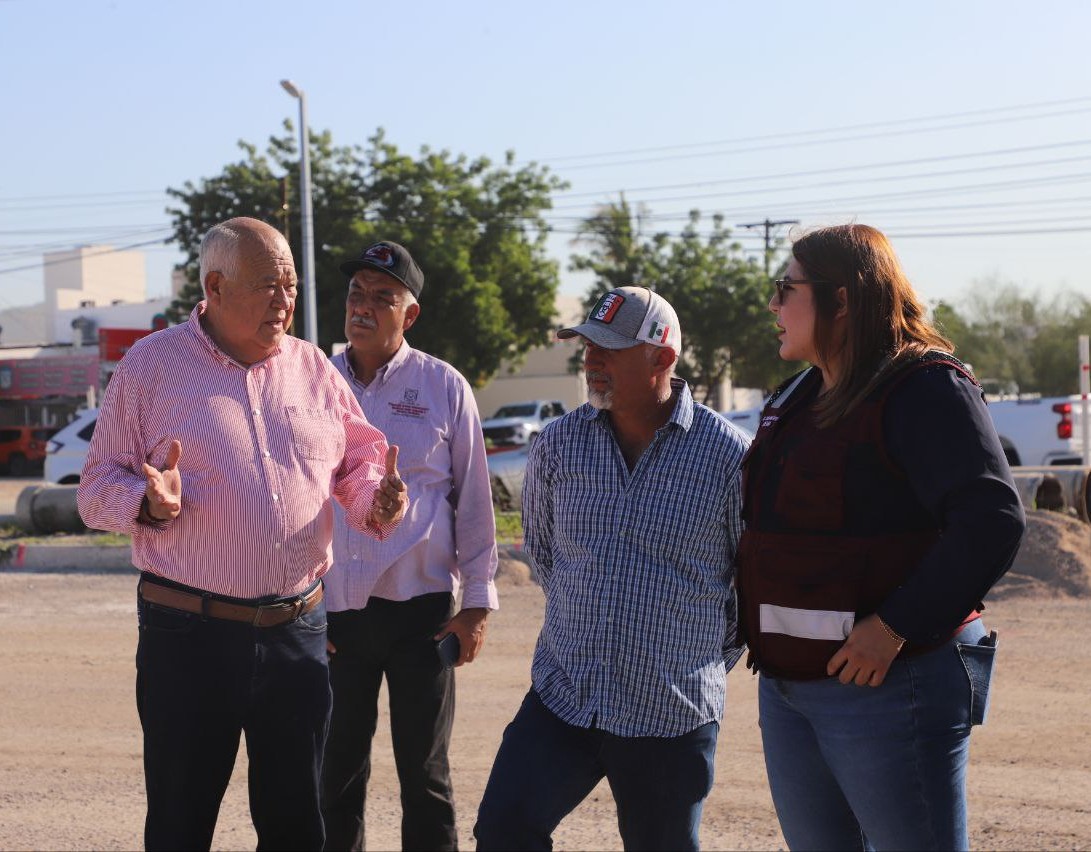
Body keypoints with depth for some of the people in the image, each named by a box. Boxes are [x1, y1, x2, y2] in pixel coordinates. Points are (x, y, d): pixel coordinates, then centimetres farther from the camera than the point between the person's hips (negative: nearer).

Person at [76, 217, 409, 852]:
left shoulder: (312, 368, 9)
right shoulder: (151, 365, 0)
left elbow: (359, 462, 18)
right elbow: (97, 490, 1)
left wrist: (378, 499, -5)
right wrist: (151, 503, -21)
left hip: (298, 630, 3)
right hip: (189, 633, -3)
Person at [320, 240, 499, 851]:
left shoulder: (445, 388, 0)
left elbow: (475, 501, 3)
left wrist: (478, 601, 0)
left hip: (419, 610, -2)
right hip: (332, 613, 2)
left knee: (425, 779, 6)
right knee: (337, 777, 9)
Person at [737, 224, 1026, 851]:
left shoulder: (925, 388, -12)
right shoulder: (797, 399, 15)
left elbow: (992, 522, -23)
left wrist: (896, 627, -25)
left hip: (882, 681, -9)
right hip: (788, 682, 9)